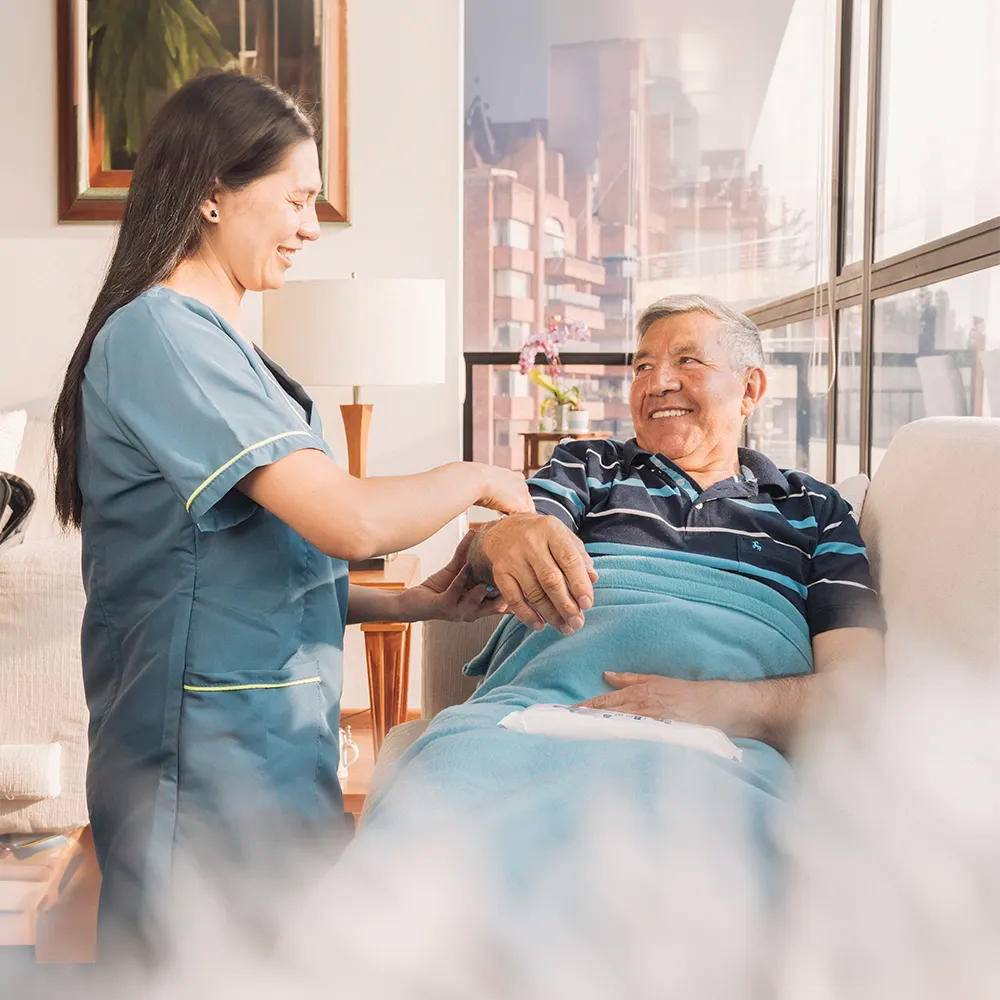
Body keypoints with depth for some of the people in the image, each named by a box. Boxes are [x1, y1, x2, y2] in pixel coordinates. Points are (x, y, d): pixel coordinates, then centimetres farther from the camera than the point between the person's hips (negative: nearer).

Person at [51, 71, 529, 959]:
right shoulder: (158, 332, -15)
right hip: (211, 766, -9)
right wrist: (475, 478, -5)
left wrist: (415, 604, 6)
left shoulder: (211, 338, 15)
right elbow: (351, 520, -23)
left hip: (275, 749, 9)